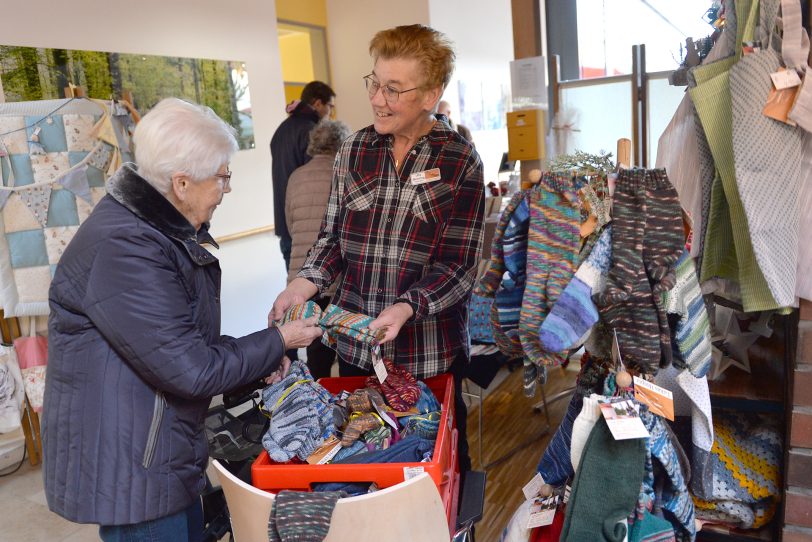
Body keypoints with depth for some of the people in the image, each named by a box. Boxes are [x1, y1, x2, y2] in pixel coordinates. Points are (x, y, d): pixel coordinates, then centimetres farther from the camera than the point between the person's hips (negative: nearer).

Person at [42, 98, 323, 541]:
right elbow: (191, 369, -26)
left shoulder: (170, 230, 5)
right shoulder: (123, 247, -28)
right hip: (126, 472, -9)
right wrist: (277, 343, -13)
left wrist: (259, 357, 4)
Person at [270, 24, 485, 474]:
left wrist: (406, 309, -27)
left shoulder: (460, 162, -8)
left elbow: (459, 265, -11)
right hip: (356, 344, 3)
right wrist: (306, 283, -10)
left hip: (430, 350, -3)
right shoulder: (353, 151, 3)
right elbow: (333, 235, 8)